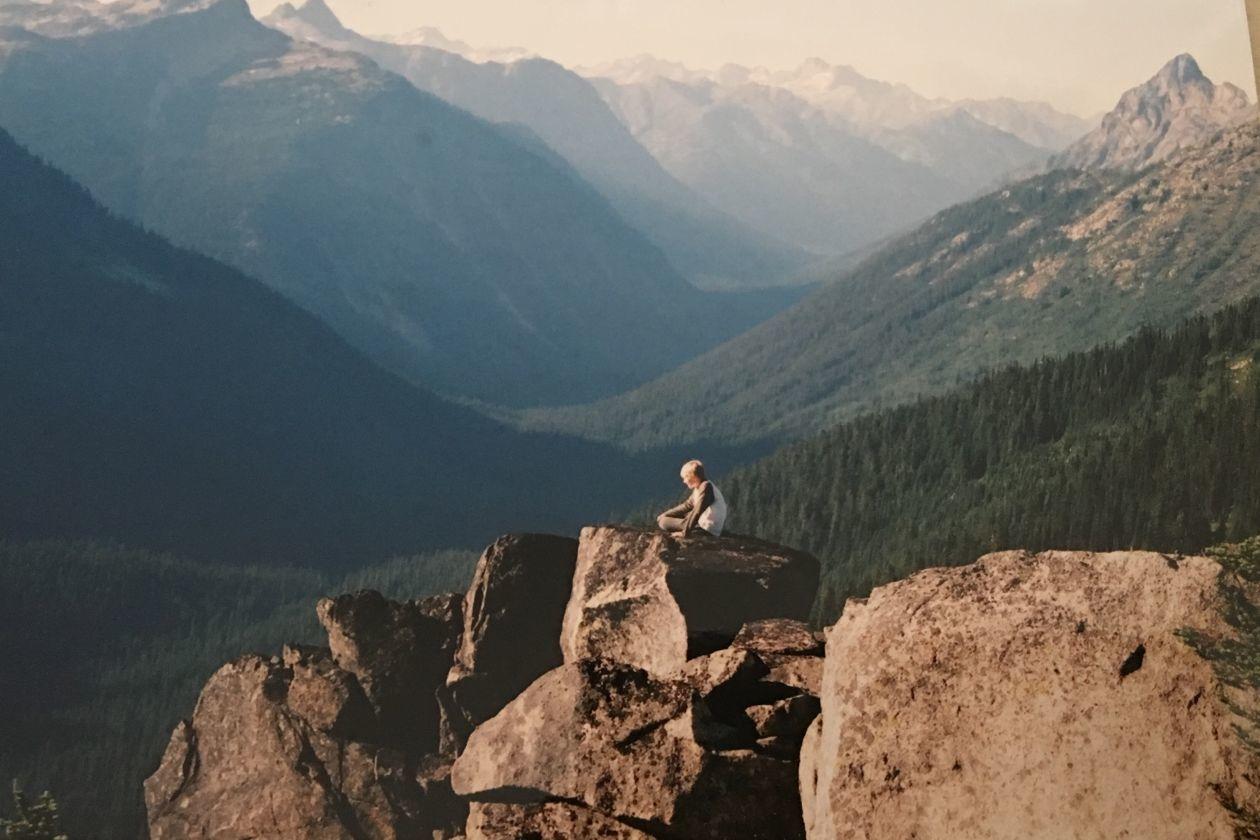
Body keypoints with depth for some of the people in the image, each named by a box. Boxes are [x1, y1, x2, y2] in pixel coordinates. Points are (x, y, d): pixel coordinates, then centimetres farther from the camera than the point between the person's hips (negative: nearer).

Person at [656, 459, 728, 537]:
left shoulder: (706, 487, -20)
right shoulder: (699, 487, 10)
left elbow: (697, 512, -24)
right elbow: (687, 506, 18)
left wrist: (685, 533, -21)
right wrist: (665, 515, 12)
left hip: (707, 530, -10)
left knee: (664, 522, -11)